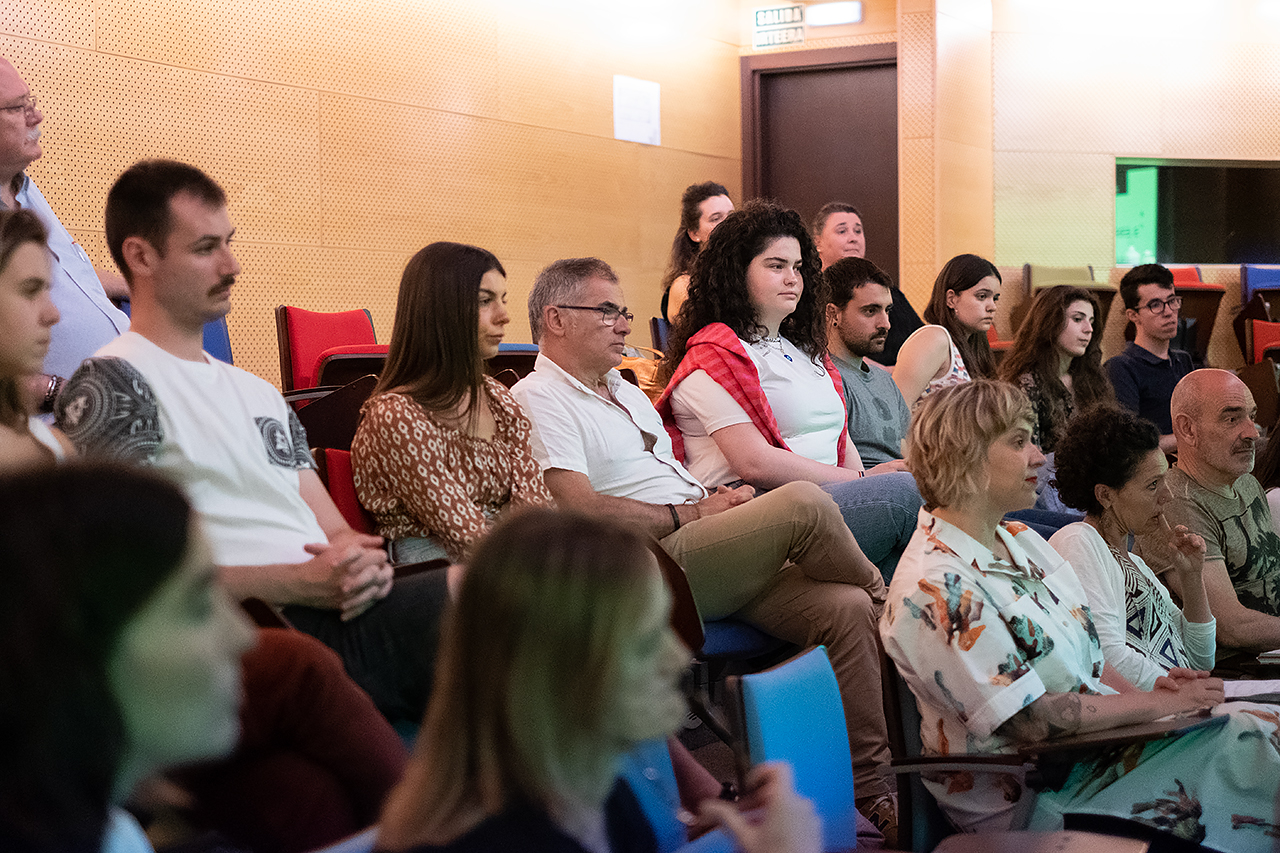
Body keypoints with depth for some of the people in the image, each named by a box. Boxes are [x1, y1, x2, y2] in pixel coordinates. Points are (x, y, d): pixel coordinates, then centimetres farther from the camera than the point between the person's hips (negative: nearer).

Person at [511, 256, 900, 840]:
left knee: (845, 607, -13)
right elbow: (582, 509, -15)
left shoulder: (626, 391, 28)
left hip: (715, 557, 9)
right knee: (802, 503, -24)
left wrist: (722, 499, 5)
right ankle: (880, 594, 6)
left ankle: (872, 784, -7)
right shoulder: (538, 400, -2)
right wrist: (693, 512, -12)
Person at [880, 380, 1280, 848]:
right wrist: (1157, 702, -14)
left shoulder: (1023, 542, 9)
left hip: (1098, 736, 9)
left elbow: (1089, 658, 13)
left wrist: (1149, 689, -6)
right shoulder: (933, 589, -20)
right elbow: (1029, 719, -21)